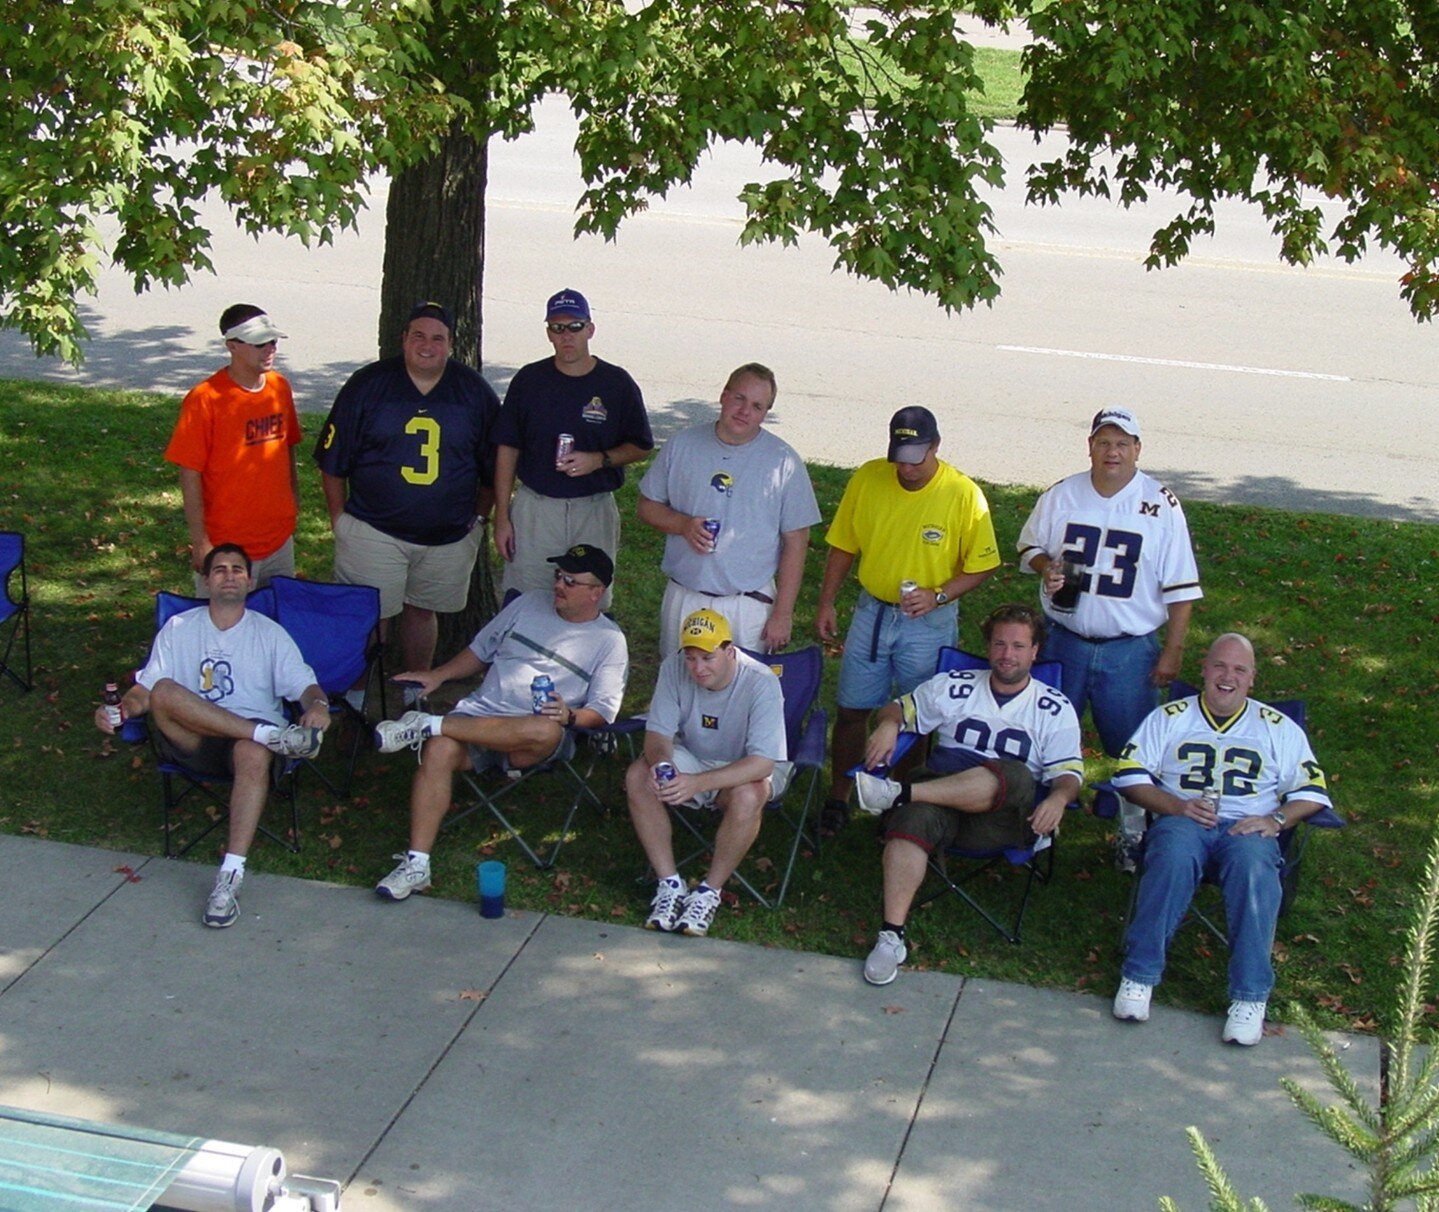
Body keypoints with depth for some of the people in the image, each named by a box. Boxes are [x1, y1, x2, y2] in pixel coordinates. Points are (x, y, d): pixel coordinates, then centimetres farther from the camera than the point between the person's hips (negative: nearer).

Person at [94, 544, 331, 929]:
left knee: (254, 753, -39)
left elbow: (305, 685, 6)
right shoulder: (179, 629, 17)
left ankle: (230, 876, -45)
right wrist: (120, 710, -12)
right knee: (165, 692, -31)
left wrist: (318, 705, -19)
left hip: (250, 739, -1)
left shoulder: (270, 634, 16)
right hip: (192, 741, 1)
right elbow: (146, 688, 11)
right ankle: (273, 734, -34)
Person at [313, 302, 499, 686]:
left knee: (422, 611, 14)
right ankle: (357, 692, 14)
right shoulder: (368, 384, -3)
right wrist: (339, 517, 1)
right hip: (373, 531, -2)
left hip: (449, 535, 2)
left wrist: (477, 517, 10)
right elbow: (333, 459, 2)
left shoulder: (475, 391, 2)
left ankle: (416, 688, 30)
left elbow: (493, 465, 11)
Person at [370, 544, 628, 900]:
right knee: (439, 750, -30)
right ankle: (416, 864, -32)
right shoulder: (530, 604, 18)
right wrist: (438, 675, 10)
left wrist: (569, 716, -20)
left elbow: (602, 711, 0)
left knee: (547, 731, -40)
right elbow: (481, 651, 25)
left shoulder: (609, 641, 7)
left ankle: (427, 725, -32)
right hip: (480, 712, 3)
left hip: (530, 740, -3)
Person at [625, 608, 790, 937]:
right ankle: (670, 884, -16)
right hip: (691, 758, 4)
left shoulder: (761, 682, -28)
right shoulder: (674, 668, -17)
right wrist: (661, 762, -38)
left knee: (747, 796, -36)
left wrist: (698, 783, -45)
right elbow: (658, 733, -12)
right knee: (638, 776, -23)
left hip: (746, 769, -4)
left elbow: (762, 762, -33)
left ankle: (710, 892, -17)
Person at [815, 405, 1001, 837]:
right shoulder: (867, 478, -6)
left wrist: (938, 596, -22)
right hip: (871, 611, 3)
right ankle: (838, 799, 24)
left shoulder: (964, 494, -15)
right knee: (852, 711, 9)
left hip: (929, 623, -2)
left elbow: (981, 566, -8)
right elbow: (843, 546, 5)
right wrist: (826, 603, 3)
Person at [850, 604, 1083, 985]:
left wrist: (1058, 798, -19)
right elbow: (902, 709, 21)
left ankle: (899, 792, -38)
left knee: (1016, 774, -36)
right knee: (916, 817, -35)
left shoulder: (1055, 709, 14)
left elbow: (1068, 772, 6)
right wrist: (888, 724, -5)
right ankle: (891, 936, -40)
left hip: (1004, 820, -1)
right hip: (941, 801, 1)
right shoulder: (954, 687, 19)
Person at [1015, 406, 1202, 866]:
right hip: (1063, 643, 3)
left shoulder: (1161, 505, -7)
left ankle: (1134, 833, 20)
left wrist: (1172, 651, -7)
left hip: (1130, 652, -2)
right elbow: (1029, 545, 15)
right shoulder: (1060, 496, 1)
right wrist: (1044, 565, -9)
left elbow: (1180, 588, -4)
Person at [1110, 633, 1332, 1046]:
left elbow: (1312, 790, 13)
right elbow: (1129, 775, 8)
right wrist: (1178, 805, -9)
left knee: (1253, 864, -37)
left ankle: (1250, 997, -37)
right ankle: (1139, 975, -33)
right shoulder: (1169, 718, 18)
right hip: (1181, 821, 0)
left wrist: (1275, 820, -7)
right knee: (1174, 854, -38)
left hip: (1247, 828, 0)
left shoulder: (1278, 728, 20)